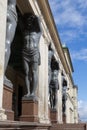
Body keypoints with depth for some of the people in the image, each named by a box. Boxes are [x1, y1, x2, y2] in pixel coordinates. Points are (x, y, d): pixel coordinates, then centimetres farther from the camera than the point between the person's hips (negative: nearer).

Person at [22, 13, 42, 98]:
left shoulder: (37, 31, 13)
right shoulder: (25, 31, 21)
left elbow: (37, 19, 8)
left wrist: (33, 17, 21)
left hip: (34, 52, -3)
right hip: (25, 53, 3)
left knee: (34, 72, -11)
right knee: (26, 73, -5)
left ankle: (33, 92, -15)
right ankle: (28, 92, -8)